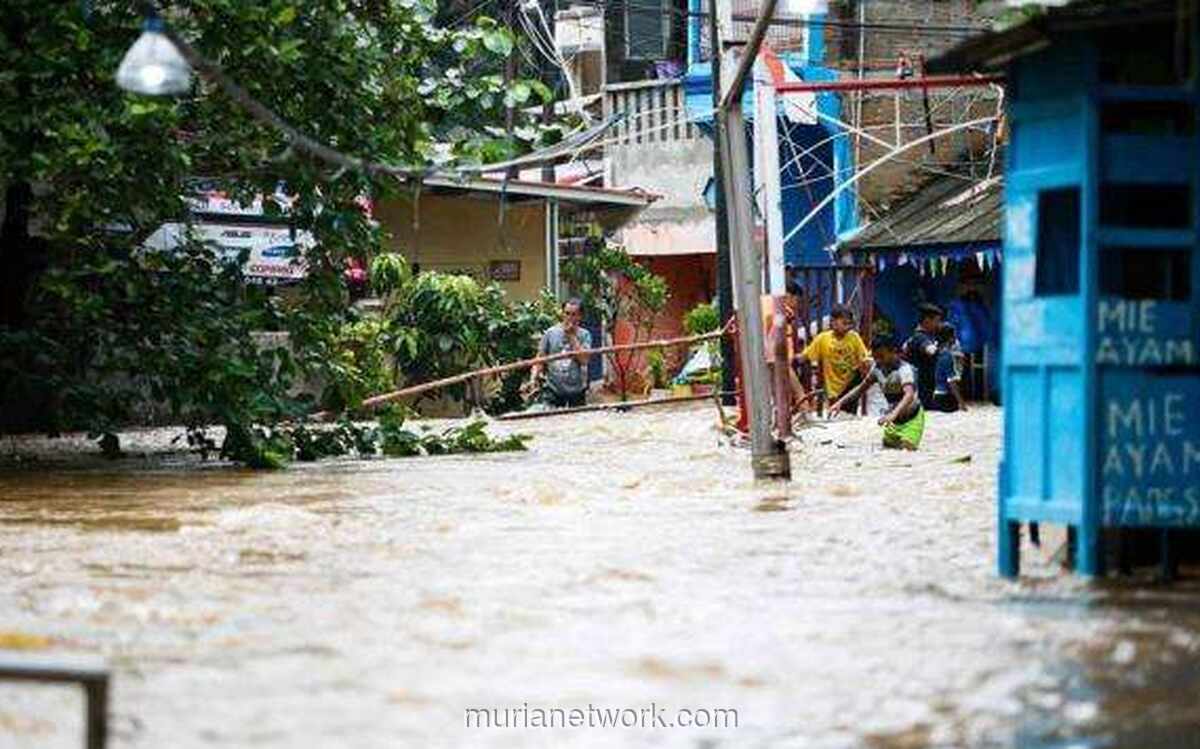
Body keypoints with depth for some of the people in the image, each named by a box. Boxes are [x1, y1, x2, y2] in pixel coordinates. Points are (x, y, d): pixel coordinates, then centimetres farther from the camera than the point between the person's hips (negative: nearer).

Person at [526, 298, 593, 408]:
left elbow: (584, 359, -13)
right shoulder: (550, 333, 2)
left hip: (576, 391, 0)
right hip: (553, 390, 0)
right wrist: (533, 378, -11)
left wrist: (572, 336, -13)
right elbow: (540, 360, 3)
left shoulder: (584, 335, 1)